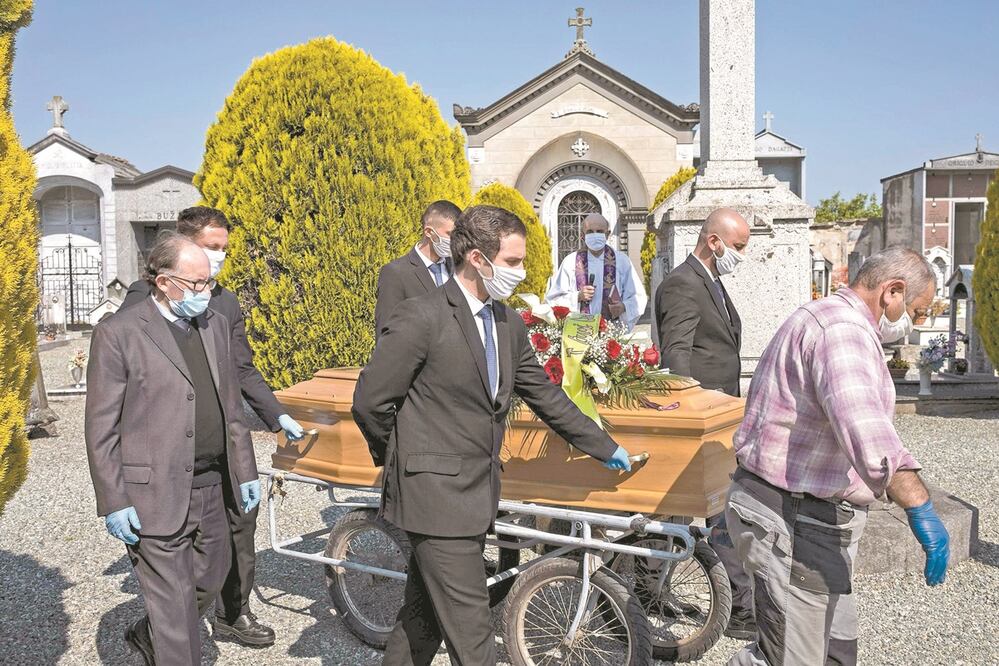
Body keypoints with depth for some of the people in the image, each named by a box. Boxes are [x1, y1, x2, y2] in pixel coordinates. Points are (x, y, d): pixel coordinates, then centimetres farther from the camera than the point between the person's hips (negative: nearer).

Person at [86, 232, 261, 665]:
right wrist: (113, 502, -12)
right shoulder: (118, 334, -9)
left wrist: (245, 471, 13)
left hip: (211, 488, 7)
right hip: (154, 496, -7)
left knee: (209, 583, 20)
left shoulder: (216, 325, 10)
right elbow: (101, 428, -9)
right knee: (175, 606, 1)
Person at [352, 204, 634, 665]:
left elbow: (545, 396, 17)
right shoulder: (421, 319, -16)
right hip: (435, 494, -7)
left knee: (425, 613, 18)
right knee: (470, 629, -2)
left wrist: (604, 448, 20)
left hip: (476, 494, 7)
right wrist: (398, 458, 2)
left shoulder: (510, 324, 9)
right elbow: (370, 402, -12)